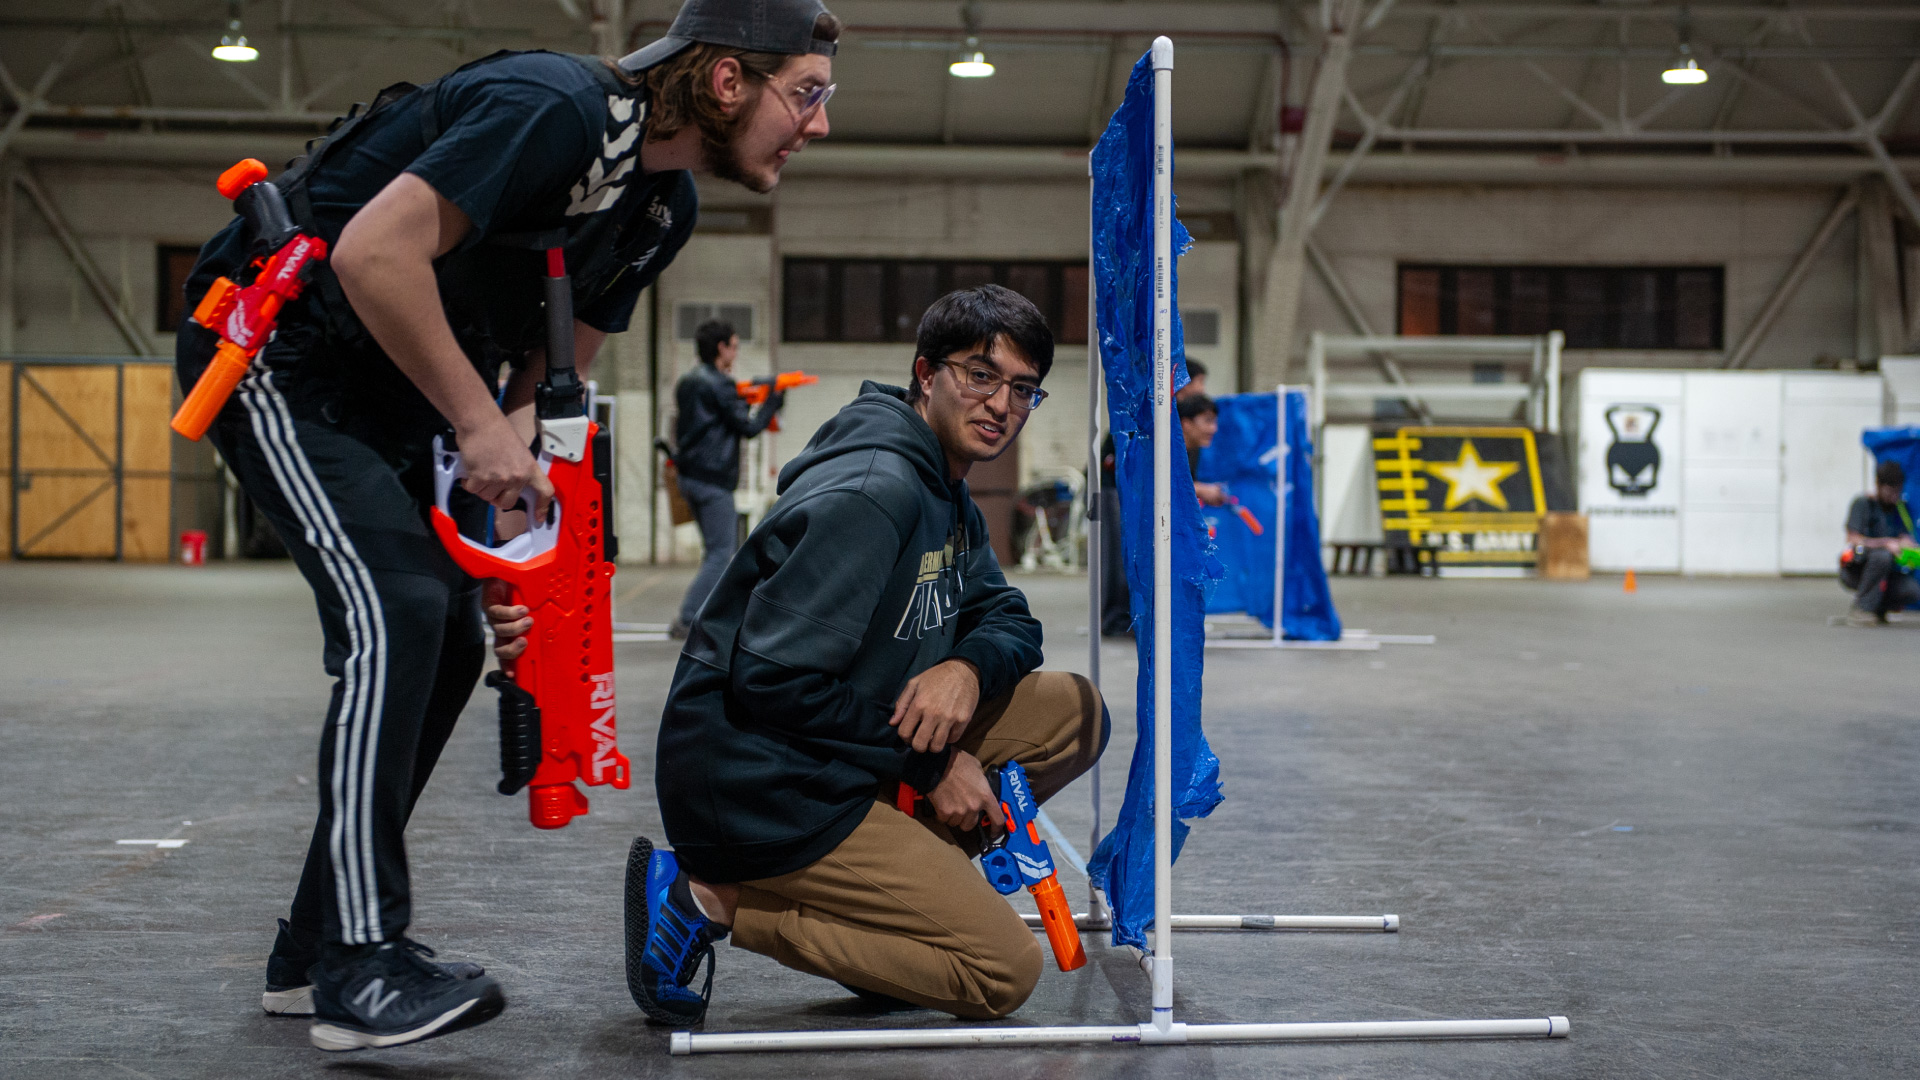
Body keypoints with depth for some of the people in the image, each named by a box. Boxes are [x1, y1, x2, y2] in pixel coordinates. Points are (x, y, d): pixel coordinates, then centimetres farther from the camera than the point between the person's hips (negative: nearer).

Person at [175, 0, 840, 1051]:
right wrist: (479, 422, -26)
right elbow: (372, 252, -33)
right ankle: (358, 966, -16)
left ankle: (314, 952, 15)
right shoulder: (557, 105, -26)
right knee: (396, 612, -22)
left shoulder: (665, 205, 3)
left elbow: (549, 378, 5)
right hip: (278, 349, -10)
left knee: (449, 643, 5)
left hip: (392, 393, 10)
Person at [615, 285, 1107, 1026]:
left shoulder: (949, 499, 12)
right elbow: (774, 679, -24)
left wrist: (968, 667, -9)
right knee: (1004, 971, -11)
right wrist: (929, 761, -15)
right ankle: (717, 899, -7)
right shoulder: (873, 493, -20)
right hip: (759, 788, -10)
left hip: (842, 760, 10)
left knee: (1074, 714, 5)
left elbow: (1008, 619, 17)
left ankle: (892, 879, 6)